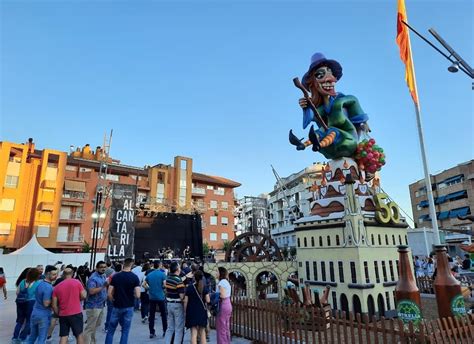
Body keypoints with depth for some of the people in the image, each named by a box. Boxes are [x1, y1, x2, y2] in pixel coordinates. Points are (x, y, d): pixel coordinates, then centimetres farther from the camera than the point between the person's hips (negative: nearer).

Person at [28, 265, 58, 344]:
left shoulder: (40, 283, 4)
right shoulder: (48, 287, -24)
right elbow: (46, 304, -25)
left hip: (34, 313, 8)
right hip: (44, 315, -8)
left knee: (32, 336, 22)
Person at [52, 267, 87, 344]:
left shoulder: (57, 287, 2)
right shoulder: (77, 282, -6)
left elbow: (54, 305, 2)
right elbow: (83, 296, -6)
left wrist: (58, 314, 17)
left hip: (63, 315, 3)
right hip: (76, 313, -2)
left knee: (63, 337, 9)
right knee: (79, 335, 11)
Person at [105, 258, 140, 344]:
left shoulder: (115, 276, -4)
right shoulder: (134, 277, -10)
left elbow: (109, 294, -7)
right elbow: (137, 295, -15)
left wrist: (114, 301, 11)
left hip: (117, 307, 1)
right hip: (128, 307, -1)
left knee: (110, 330, 16)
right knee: (125, 331, 10)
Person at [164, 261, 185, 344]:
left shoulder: (168, 279, 3)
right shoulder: (179, 280, -21)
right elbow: (182, 296, -25)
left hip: (169, 304, 8)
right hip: (177, 305, -7)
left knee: (170, 328, 17)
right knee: (179, 329, 4)